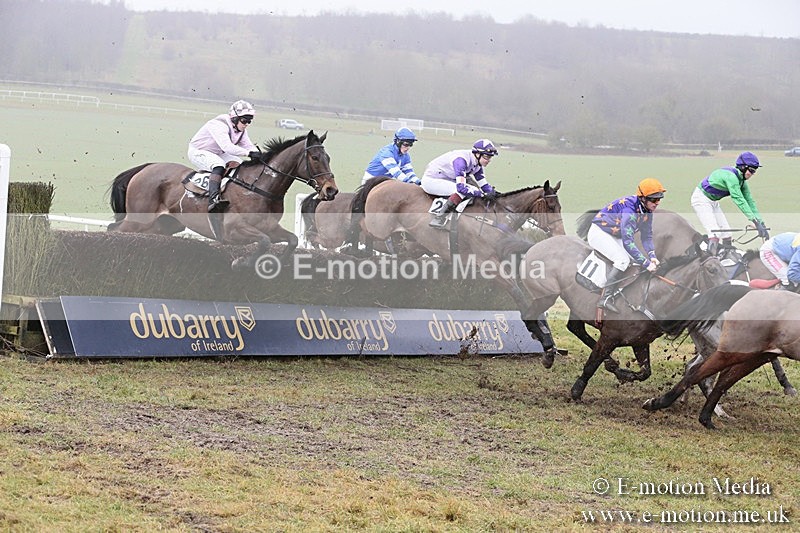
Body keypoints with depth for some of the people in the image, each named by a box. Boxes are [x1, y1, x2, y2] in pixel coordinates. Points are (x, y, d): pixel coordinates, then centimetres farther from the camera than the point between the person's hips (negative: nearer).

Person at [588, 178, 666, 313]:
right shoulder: (629, 210, -34)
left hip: (614, 236, 9)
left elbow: (647, 235, 1)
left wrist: (652, 256, -17)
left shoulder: (647, 211, -6)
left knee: (636, 260, -3)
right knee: (623, 260, -25)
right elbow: (628, 242, -38)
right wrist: (646, 263, -37)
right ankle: (605, 298, -24)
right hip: (598, 233, -9)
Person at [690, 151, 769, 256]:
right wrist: (754, 221, -39)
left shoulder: (742, 181, 1)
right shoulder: (730, 176, -29)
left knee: (726, 233, 6)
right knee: (715, 233, -20)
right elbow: (739, 200, -35)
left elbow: (750, 202, 0)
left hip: (713, 202, 10)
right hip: (701, 199, -10)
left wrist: (761, 222, -8)